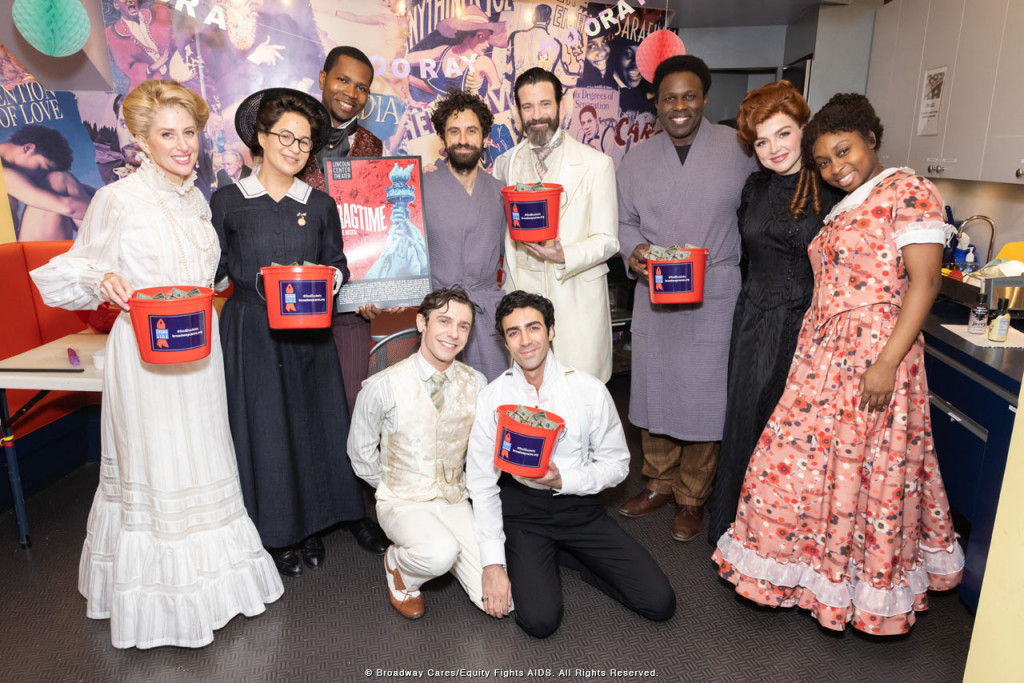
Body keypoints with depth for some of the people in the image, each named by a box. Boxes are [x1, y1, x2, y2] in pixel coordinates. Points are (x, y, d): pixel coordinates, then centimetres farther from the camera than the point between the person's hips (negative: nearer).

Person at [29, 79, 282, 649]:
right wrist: (105, 281, -23)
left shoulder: (196, 199, 10)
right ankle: (160, 598, 20)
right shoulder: (118, 200, -9)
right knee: (154, 465, 2)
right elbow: (78, 269, -2)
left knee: (203, 459, 15)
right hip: (146, 353, -6)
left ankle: (212, 577, 32)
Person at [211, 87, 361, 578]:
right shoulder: (228, 201, 1)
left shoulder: (320, 205, 7)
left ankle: (311, 527, 26)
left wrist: (328, 277, -8)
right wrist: (257, 283, -13)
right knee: (262, 427, 3)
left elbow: (337, 264, 11)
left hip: (309, 334, 2)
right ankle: (277, 534, 21)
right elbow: (213, 268, 3)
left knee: (312, 424, 8)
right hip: (250, 333, -2)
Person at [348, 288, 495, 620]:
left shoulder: (476, 384, -6)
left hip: (455, 501, 4)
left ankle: (437, 546, 17)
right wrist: (397, 493, 4)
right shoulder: (383, 387, -16)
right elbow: (361, 453, -1)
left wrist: (469, 490, 6)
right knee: (440, 553, -35)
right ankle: (398, 562, 1)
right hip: (403, 502, -3)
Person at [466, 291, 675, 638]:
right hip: (522, 510, -1)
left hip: (581, 507, 2)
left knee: (660, 603, -7)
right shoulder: (492, 399, -8)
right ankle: (539, 561, 12)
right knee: (540, 619, -21)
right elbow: (482, 485, -5)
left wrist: (563, 480, -18)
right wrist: (493, 563, -12)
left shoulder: (589, 390, -9)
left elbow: (617, 464, 0)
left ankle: (564, 555, 13)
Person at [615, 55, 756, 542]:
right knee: (653, 389, 12)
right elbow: (626, 221, 11)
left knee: (703, 395, 4)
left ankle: (692, 497, 25)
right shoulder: (637, 158, 9)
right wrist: (633, 252, -7)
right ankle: (660, 483, 33)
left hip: (715, 294, -3)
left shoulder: (740, 149, -1)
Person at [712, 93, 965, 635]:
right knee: (804, 462, 11)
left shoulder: (908, 191, -7)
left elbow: (924, 280, -15)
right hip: (822, 355, 8)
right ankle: (814, 572, 31)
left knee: (866, 471, 3)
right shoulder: (841, 208, 18)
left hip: (874, 355, -8)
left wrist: (888, 362, -21)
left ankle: (870, 590, 24)